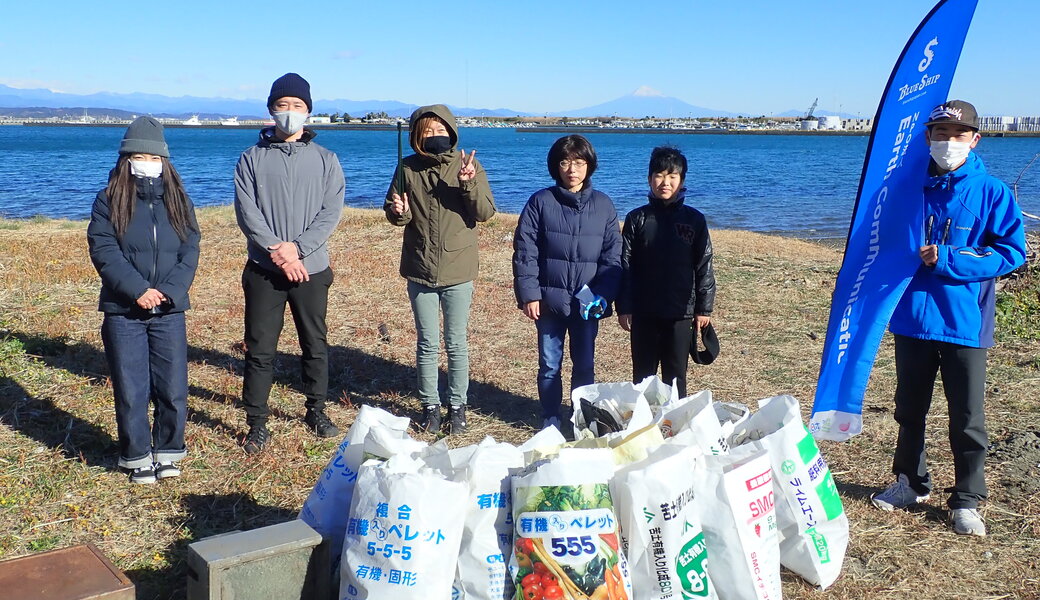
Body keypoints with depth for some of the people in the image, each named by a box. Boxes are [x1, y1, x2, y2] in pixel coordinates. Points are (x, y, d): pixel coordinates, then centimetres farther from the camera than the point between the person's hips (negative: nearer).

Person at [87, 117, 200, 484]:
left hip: (169, 312, 2)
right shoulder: (109, 201, 1)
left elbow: (190, 251, 1)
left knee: (173, 390, 3)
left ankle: (168, 452, 22)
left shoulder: (178, 201, 8)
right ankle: (138, 457, 18)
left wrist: (170, 291, -14)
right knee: (131, 392, 3)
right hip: (123, 312, -2)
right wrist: (138, 290, -19)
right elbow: (103, 251, -8)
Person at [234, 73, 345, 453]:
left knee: (316, 346, 11)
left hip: (312, 269, 1)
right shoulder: (252, 158, 4)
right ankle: (257, 425, 10)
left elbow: (331, 212, -4)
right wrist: (276, 250, -17)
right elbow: (246, 211, -5)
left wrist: (297, 247, -16)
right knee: (260, 350, 1)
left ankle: (316, 412, 28)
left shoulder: (325, 160, 6)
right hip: (264, 271, -1)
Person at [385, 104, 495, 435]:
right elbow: (392, 210, 7)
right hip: (420, 272, 1)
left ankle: (457, 406, 21)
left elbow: (486, 212, -9)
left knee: (456, 344, 8)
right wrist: (399, 213, -15)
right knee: (427, 344, 10)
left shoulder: (468, 165, -4)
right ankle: (430, 405, 23)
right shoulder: (408, 168, 0)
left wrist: (469, 184, -25)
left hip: (458, 273, -1)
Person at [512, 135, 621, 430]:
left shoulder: (603, 204, 3)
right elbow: (524, 251, -4)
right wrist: (528, 294, -10)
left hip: (587, 303, 1)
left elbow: (613, 254, 2)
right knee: (549, 366, 8)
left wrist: (603, 295, -9)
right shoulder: (541, 201, -2)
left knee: (584, 366, 11)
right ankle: (550, 422, 22)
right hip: (550, 300, -1)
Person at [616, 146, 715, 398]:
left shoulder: (694, 220, 1)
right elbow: (625, 265, 1)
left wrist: (704, 308, 0)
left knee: (675, 377, 8)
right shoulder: (637, 218, 1)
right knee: (642, 376, 9)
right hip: (643, 313, 1)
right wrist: (623, 307, -3)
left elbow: (704, 266, 2)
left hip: (681, 312, 0)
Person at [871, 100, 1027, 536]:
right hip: (911, 317, 3)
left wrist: (946, 260, -18)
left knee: (967, 418, 5)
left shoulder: (991, 192, -6)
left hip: (964, 321, -3)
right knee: (909, 410, 16)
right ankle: (911, 483, 34)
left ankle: (967, 501, 20)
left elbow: (1011, 253, -10)